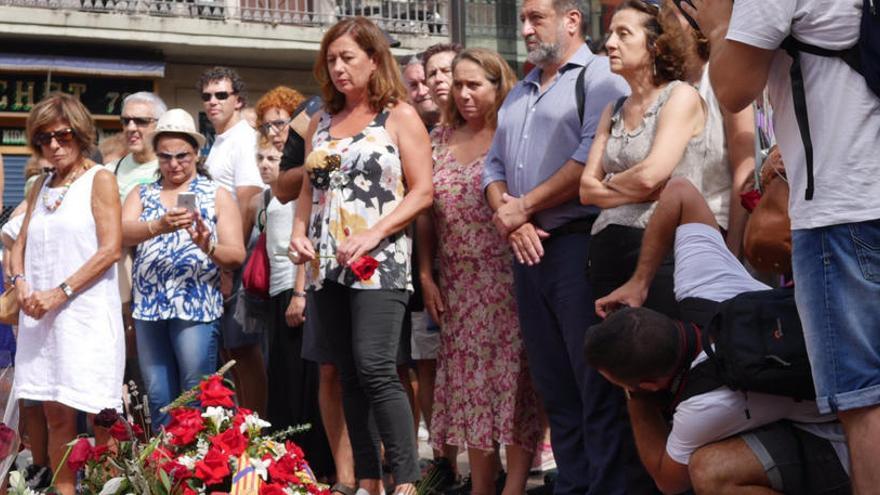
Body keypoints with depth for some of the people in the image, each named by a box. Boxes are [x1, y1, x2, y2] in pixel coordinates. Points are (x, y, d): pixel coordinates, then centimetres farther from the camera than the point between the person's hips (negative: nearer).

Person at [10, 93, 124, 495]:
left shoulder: (99, 180, 0)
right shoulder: (41, 187, 17)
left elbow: (111, 250, -9)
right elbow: (20, 246, 17)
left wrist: (60, 293, -13)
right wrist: (21, 285, -4)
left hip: (87, 314, -6)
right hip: (41, 316, 6)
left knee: (99, 416, -7)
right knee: (56, 414, 6)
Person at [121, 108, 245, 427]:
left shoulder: (217, 196, 7)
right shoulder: (142, 194, 15)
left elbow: (236, 256, -1)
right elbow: (122, 233, -6)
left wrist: (208, 246, -22)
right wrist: (158, 226, -25)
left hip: (197, 307, -3)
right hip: (148, 307, 3)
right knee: (159, 400, 8)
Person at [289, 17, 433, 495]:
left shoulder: (399, 116, 0)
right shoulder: (321, 123, 16)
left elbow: (422, 190, -6)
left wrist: (373, 235, -16)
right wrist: (299, 233, 2)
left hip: (378, 263, -6)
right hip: (327, 267, 6)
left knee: (375, 368, -16)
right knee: (350, 376, 7)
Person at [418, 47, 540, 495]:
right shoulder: (440, 139, 13)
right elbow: (425, 210, 12)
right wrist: (426, 274, 7)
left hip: (507, 277, -5)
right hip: (459, 284, 5)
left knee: (512, 374, -6)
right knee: (468, 379, 6)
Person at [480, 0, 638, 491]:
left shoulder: (600, 77, -3)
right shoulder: (519, 95, 22)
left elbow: (594, 158, -16)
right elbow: (494, 167, 19)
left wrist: (525, 206, -10)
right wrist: (508, 216, -1)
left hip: (580, 244, -8)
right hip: (529, 250, 8)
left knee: (597, 386, -7)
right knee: (555, 388, 10)